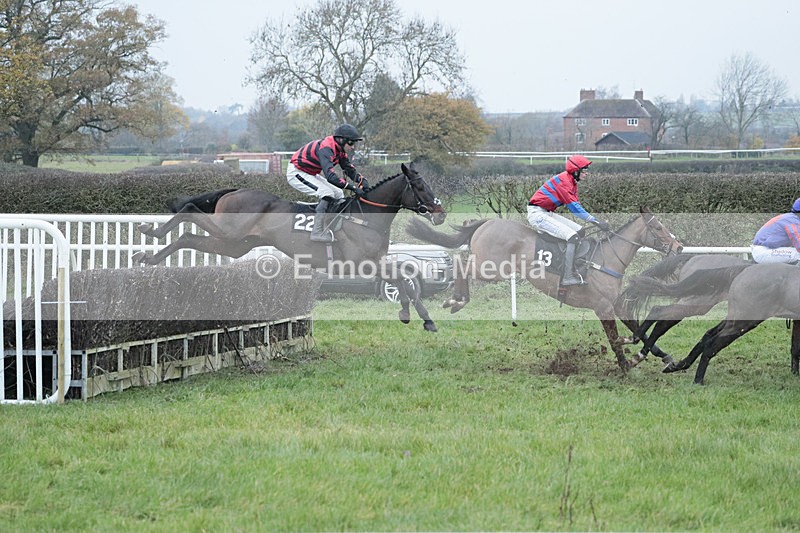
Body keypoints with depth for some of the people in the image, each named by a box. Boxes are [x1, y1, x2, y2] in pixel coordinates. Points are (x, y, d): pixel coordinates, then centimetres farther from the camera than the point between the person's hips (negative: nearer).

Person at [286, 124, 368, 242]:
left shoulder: (340, 149, -2)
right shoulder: (326, 149, -32)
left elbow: (349, 169, 6)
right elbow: (330, 176, -43)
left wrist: (362, 181, -15)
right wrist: (353, 187, -45)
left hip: (311, 174, 10)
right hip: (296, 173, -10)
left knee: (338, 194, 4)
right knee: (327, 194, -24)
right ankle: (317, 232, -23)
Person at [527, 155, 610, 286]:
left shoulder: (572, 183, 14)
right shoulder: (563, 180, -18)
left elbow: (577, 206, 12)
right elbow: (573, 206, -24)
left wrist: (595, 221, -1)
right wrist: (594, 221, -26)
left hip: (548, 213, 11)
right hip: (537, 213, -11)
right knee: (573, 236, -21)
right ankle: (568, 277, -23)